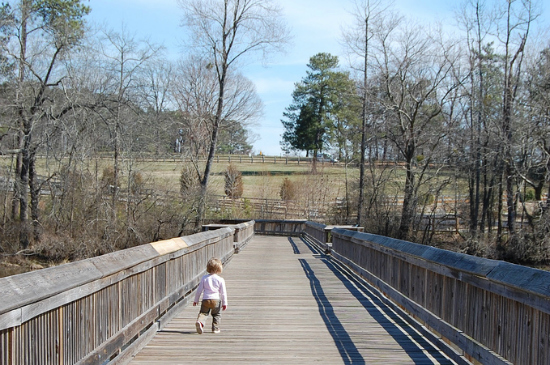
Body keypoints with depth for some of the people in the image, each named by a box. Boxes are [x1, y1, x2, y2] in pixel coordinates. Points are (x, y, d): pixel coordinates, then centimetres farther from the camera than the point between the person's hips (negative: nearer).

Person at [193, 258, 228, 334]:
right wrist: (224, 303, 8)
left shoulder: (204, 278, 4)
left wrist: (196, 300, 15)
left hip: (205, 300, 1)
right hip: (216, 300, -1)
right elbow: (223, 292, 0)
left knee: (203, 313, 6)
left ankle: (200, 321, -23)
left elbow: (199, 290, 6)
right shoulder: (220, 280, -2)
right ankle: (215, 328, 13)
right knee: (216, 315, 17)